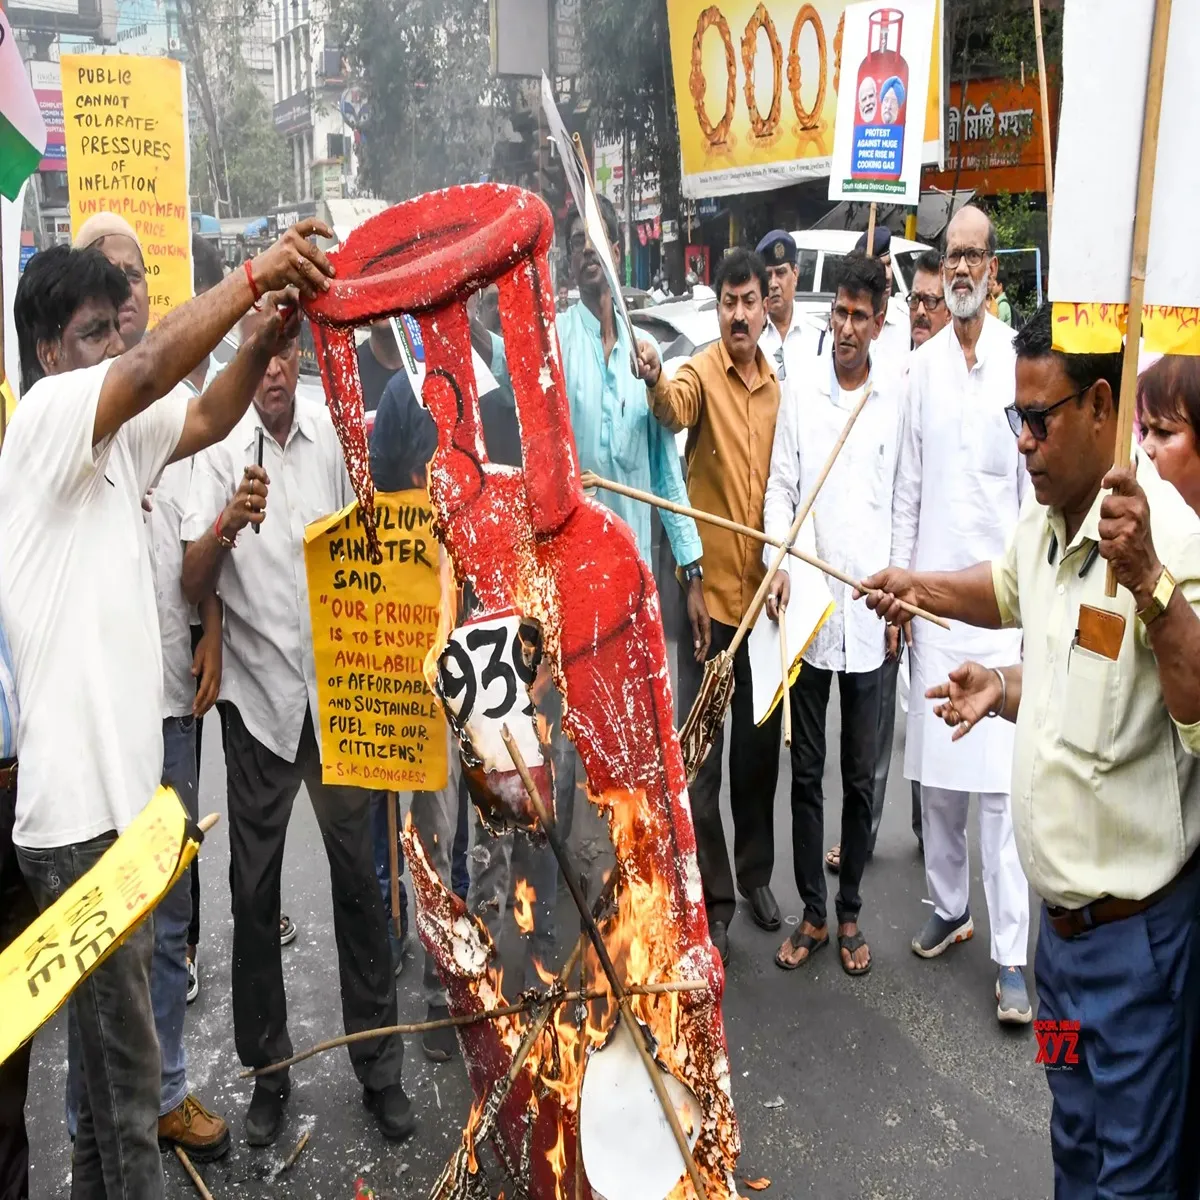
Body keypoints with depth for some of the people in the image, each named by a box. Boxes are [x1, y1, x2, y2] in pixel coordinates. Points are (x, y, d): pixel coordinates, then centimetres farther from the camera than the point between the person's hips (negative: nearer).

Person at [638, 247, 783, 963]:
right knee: (702, 759, 1)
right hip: (710, 591, -5)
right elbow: (675, 408, -32)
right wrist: (655, 380, -53)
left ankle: (757, 872, 35)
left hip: (764, 593, 5)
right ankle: (714, 899, 16)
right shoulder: (701, 374, -7)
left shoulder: (780, 386, 9)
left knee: (761, 747, 17)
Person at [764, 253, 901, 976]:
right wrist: (778, 562, -13)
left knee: (861, 775, 9)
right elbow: (781, 489, 3)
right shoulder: (801, 396, 3)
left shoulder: (897, 402, 2)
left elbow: (903, 502, 6)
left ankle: (850, 913, 25)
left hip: (869, 612, 0)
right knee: (807, 772, 9)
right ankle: (813, 914, 22)